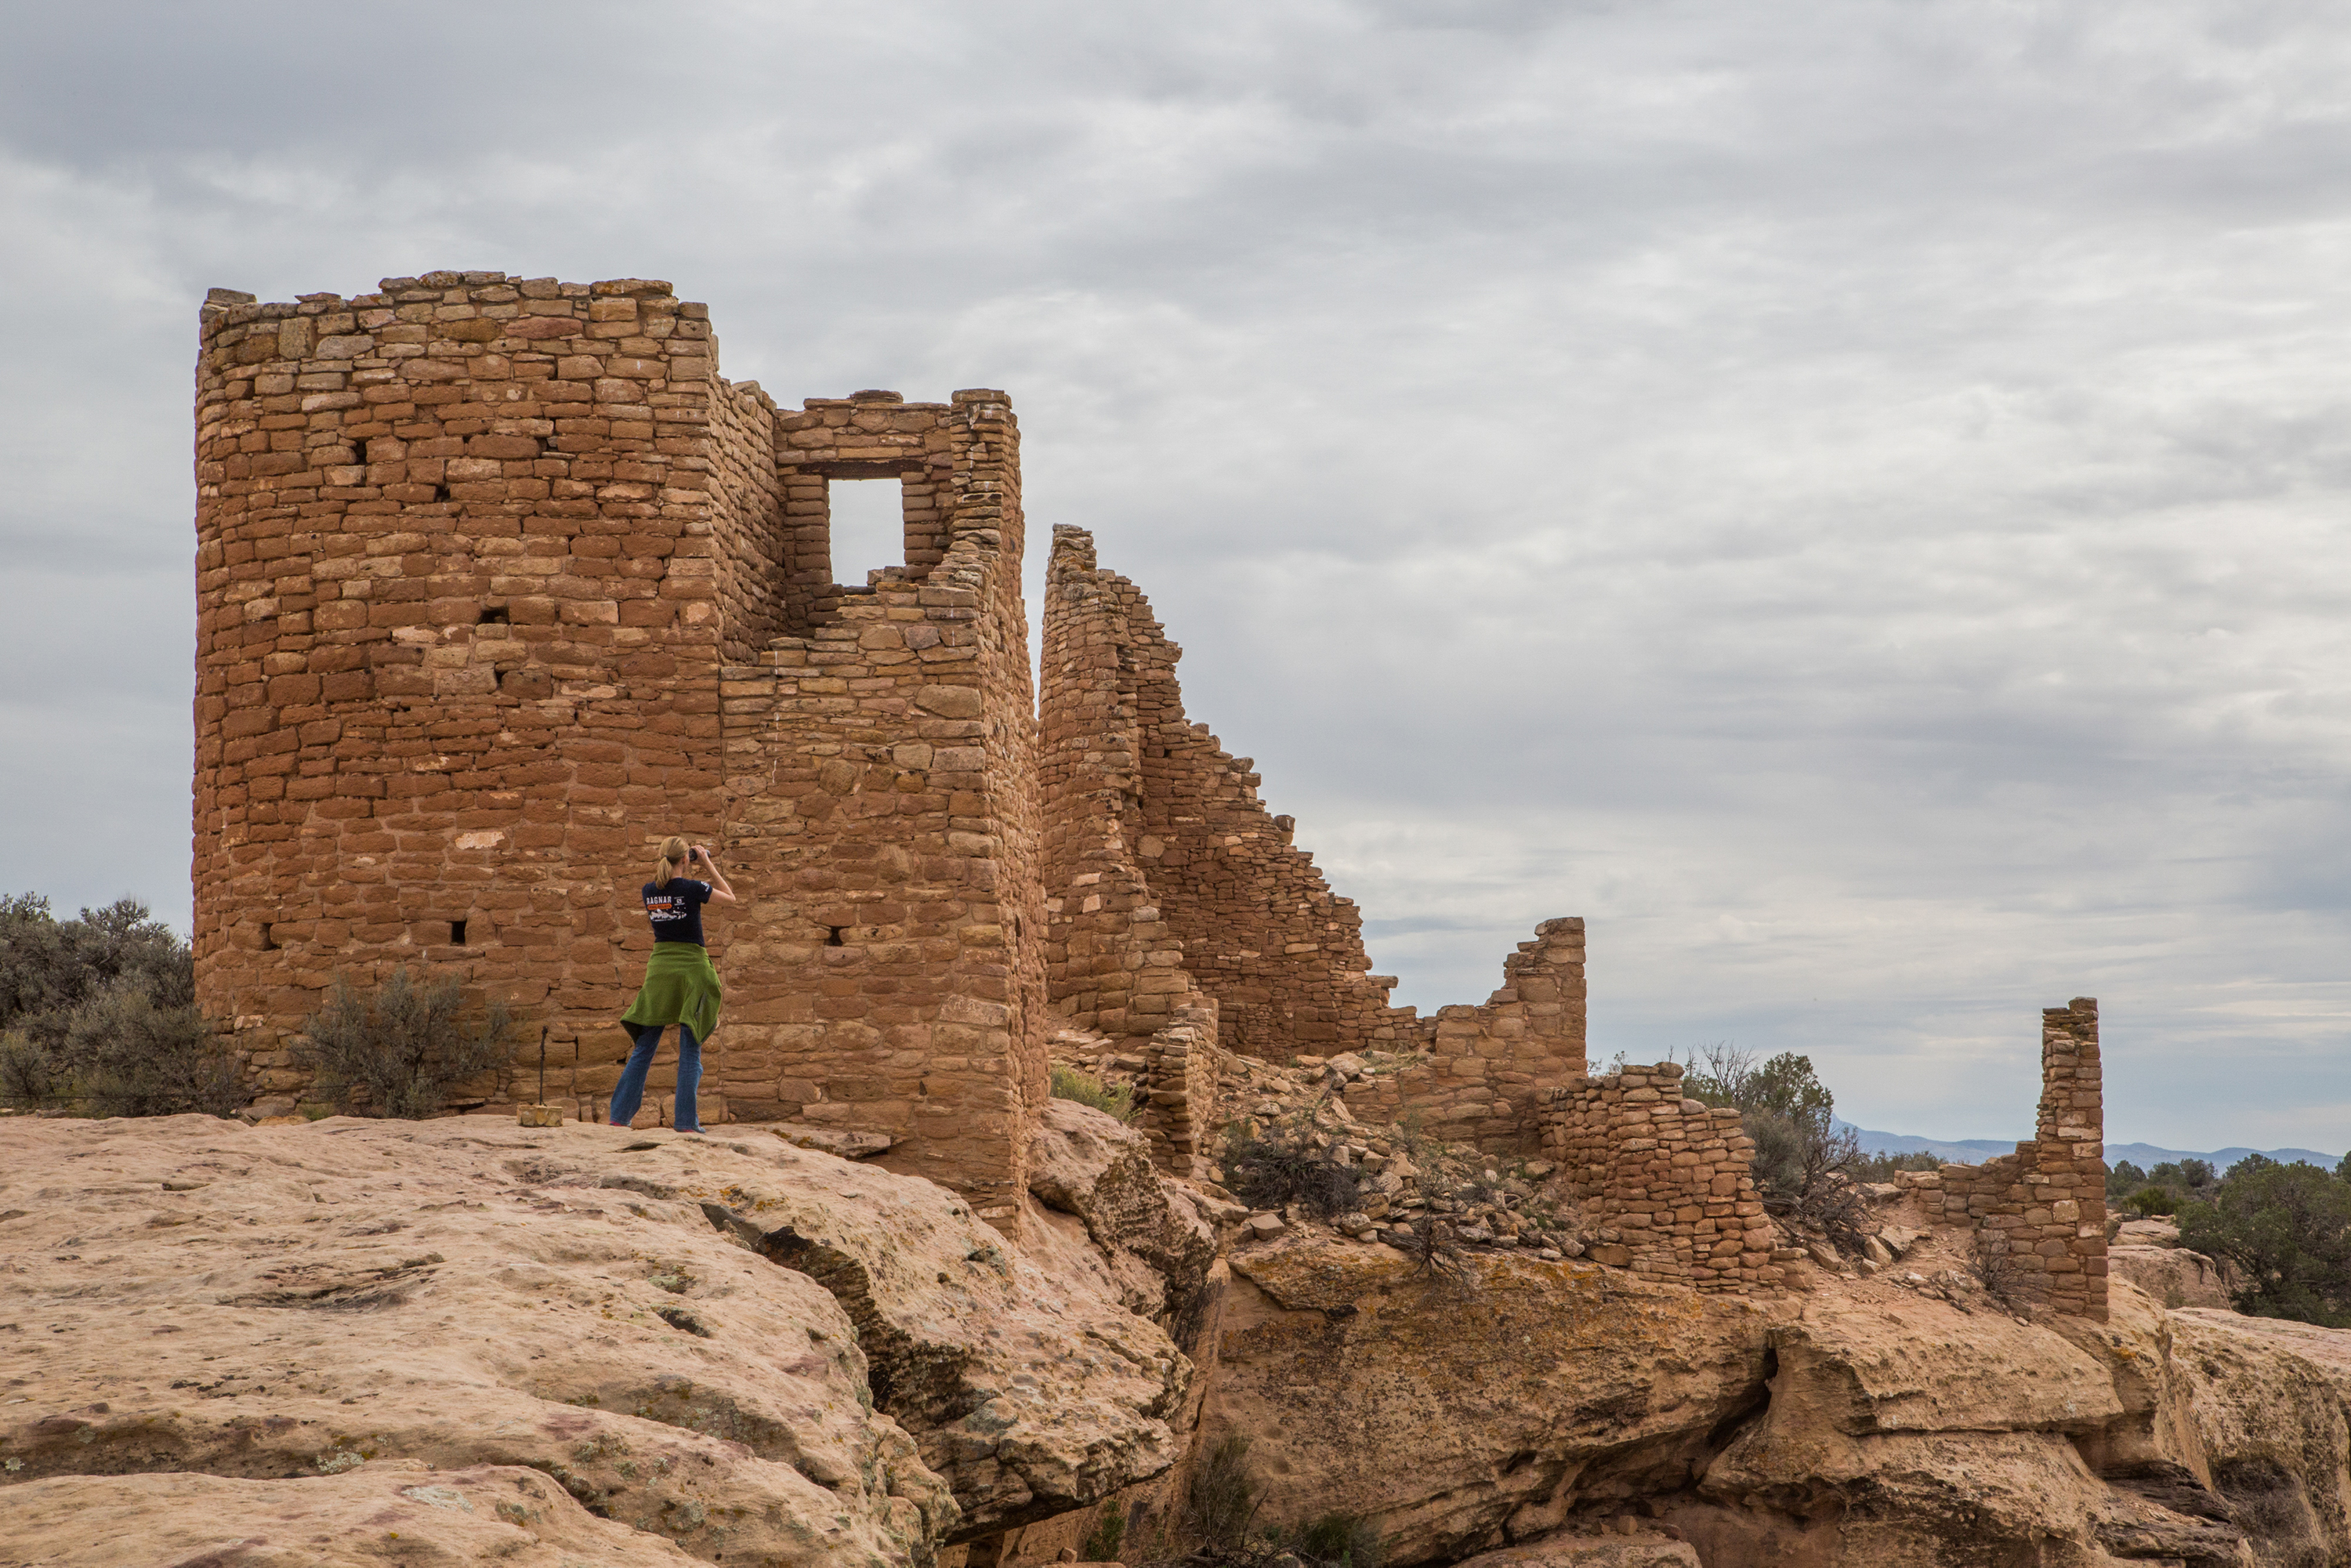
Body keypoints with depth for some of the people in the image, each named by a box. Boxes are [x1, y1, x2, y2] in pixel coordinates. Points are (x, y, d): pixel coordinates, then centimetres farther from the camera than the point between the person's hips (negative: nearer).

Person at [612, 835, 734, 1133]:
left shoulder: (650, 891, 3)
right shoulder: (692, 888, -10)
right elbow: (730, 897, 7)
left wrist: (689, 871, 21)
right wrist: (708, 864, 10)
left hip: (659, 966, 4)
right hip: (692, 966, -4)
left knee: (644, 1047, 9)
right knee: (690, 1050, 0)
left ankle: (619, 1116, 7)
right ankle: (685, 1121, -4)